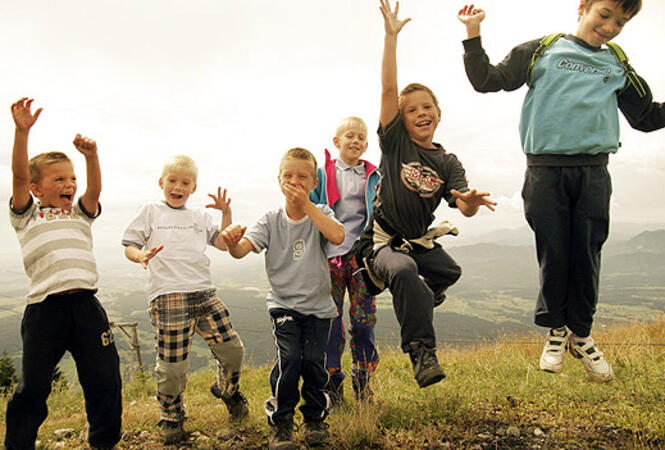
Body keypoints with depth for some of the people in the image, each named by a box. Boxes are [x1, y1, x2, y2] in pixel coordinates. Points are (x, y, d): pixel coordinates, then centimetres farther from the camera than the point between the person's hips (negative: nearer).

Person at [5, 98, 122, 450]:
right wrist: (22, 132, -13)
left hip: (85, 305, 3)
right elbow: (19, 175, -2)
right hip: (44, 308, -3)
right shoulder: (27, 216, 13)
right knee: (33, 387, 5)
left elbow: (95, 188, 3)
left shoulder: (80, 214, 22)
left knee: (105, 379, 5)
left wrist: (91, 156, -14)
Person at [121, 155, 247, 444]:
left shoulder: (200, 216, 21)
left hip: (204, 294, 4)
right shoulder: (150, 211, 12)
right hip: (167, 297, -3)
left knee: (232, 349, 4)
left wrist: (226, 213, 3)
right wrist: (141, 255, -15)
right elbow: (129, 246, 8)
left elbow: (224, 243, 13)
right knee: (172, 365, -3)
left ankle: (227, 388, 34)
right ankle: (171, 417, 22)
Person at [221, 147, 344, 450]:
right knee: (289, 358, -15)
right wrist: (232, 240, -41)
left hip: (318, 305, 0)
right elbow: (242, 249, -17)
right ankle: (280, 422, 7)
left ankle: (315, 418, 23)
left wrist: (305, 205, -26)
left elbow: (337, 236, -25)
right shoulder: (271, 220, -2)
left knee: (314, 362, -5)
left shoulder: (321, 213, -3)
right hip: (283, 303, 0)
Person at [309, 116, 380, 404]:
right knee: (331, 318, 2)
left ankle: (362, 380, 18)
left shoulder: (372, 176, 12)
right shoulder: (323, 174, 8)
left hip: (362, 252, 1)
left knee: (363, 317, 2)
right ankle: (333, 382, 16)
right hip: (330, 252, -1)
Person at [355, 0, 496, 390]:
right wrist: (391, 35, -16)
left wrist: (472, 201, -33)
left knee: (450, 271, -21)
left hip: (420, 241, 4)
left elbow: (463, 205, -8)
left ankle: (420, 297, 14)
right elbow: (389, 88, -12)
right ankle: (422, 351, -24)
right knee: (404, 270, -33)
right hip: (382, 239, -4)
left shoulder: (447, 162, 5)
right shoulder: (395, 142, -2)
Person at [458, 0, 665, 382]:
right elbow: (488, 80, 10)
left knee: (587, 256, 1)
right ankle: (556, 330, 17)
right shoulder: (541, 51, 12)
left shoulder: (618, 67, 20)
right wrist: (473, 35, 1)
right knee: (553, 254, -3)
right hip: (546, 169, -2)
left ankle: (581, 333, 18)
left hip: (593, 171, 3)